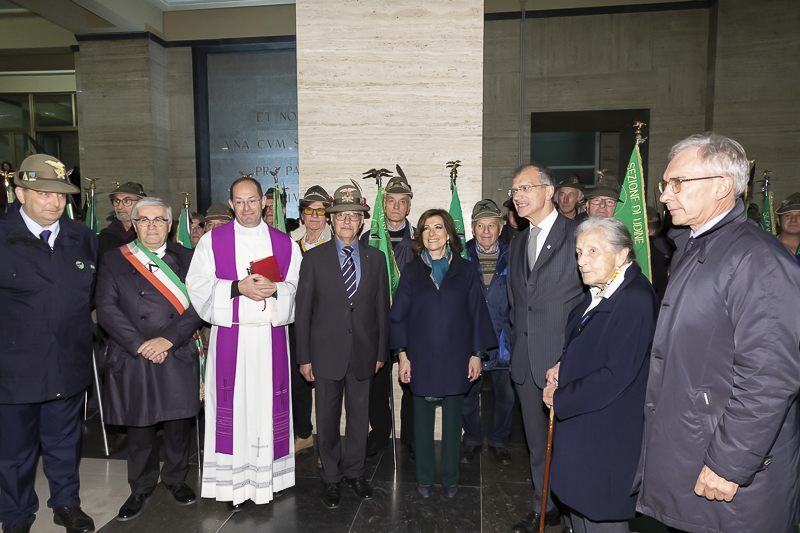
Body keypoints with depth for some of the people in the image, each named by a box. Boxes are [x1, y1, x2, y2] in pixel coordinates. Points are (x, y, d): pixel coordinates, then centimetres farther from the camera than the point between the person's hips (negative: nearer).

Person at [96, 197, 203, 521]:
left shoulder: (186, 258, 5)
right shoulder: (113, 261, 5)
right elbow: (107, 308, -3)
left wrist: (168, 339, -14)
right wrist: (140, 345, -12)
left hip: (179, 357, 0)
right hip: (133, 360, 0)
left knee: (178, 425, 9)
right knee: (139, 426, 10)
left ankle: (176, 479, 32)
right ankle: (141, 488, 30)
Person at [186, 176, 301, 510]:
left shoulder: (284, 243, 8)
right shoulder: (213, 240, 5)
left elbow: (298, 288, 6)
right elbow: (198, 286, -2)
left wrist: (275, 289, -14)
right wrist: (238, 288, -15)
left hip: (271, 336, 1)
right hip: (229, 336, -1)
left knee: (268, 403, 5)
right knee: (232, 404, 1)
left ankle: (267, 476, 20)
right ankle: (234, 481, 13)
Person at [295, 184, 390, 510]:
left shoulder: (376, 258, 5)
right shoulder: (314, 258, -1)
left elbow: (382, 308, 7)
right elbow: (303, 310, -1)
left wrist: (381, 351, 4)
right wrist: (304, 357, -4)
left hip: (364, 353, 2)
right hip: (326, 352, -1)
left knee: (360, 416, 13)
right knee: (328, 419, 10)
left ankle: (354, 472, 34)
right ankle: (331, 479, 29)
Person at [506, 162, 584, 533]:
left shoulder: (577, 234, -8)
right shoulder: (517, 244, 14)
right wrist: (518, 343, 11)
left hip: (565, 357, -6)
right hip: (526, 360, 6)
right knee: (537, 442, 17)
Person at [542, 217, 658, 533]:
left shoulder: (636, 300, -23)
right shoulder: (598, 293, 6)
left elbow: (615, 375, -25)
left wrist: (559, 398, -15)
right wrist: (562, 367, 0)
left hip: (607, 436, -9)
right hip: (578, 428, 9)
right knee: (578, 508, 22)